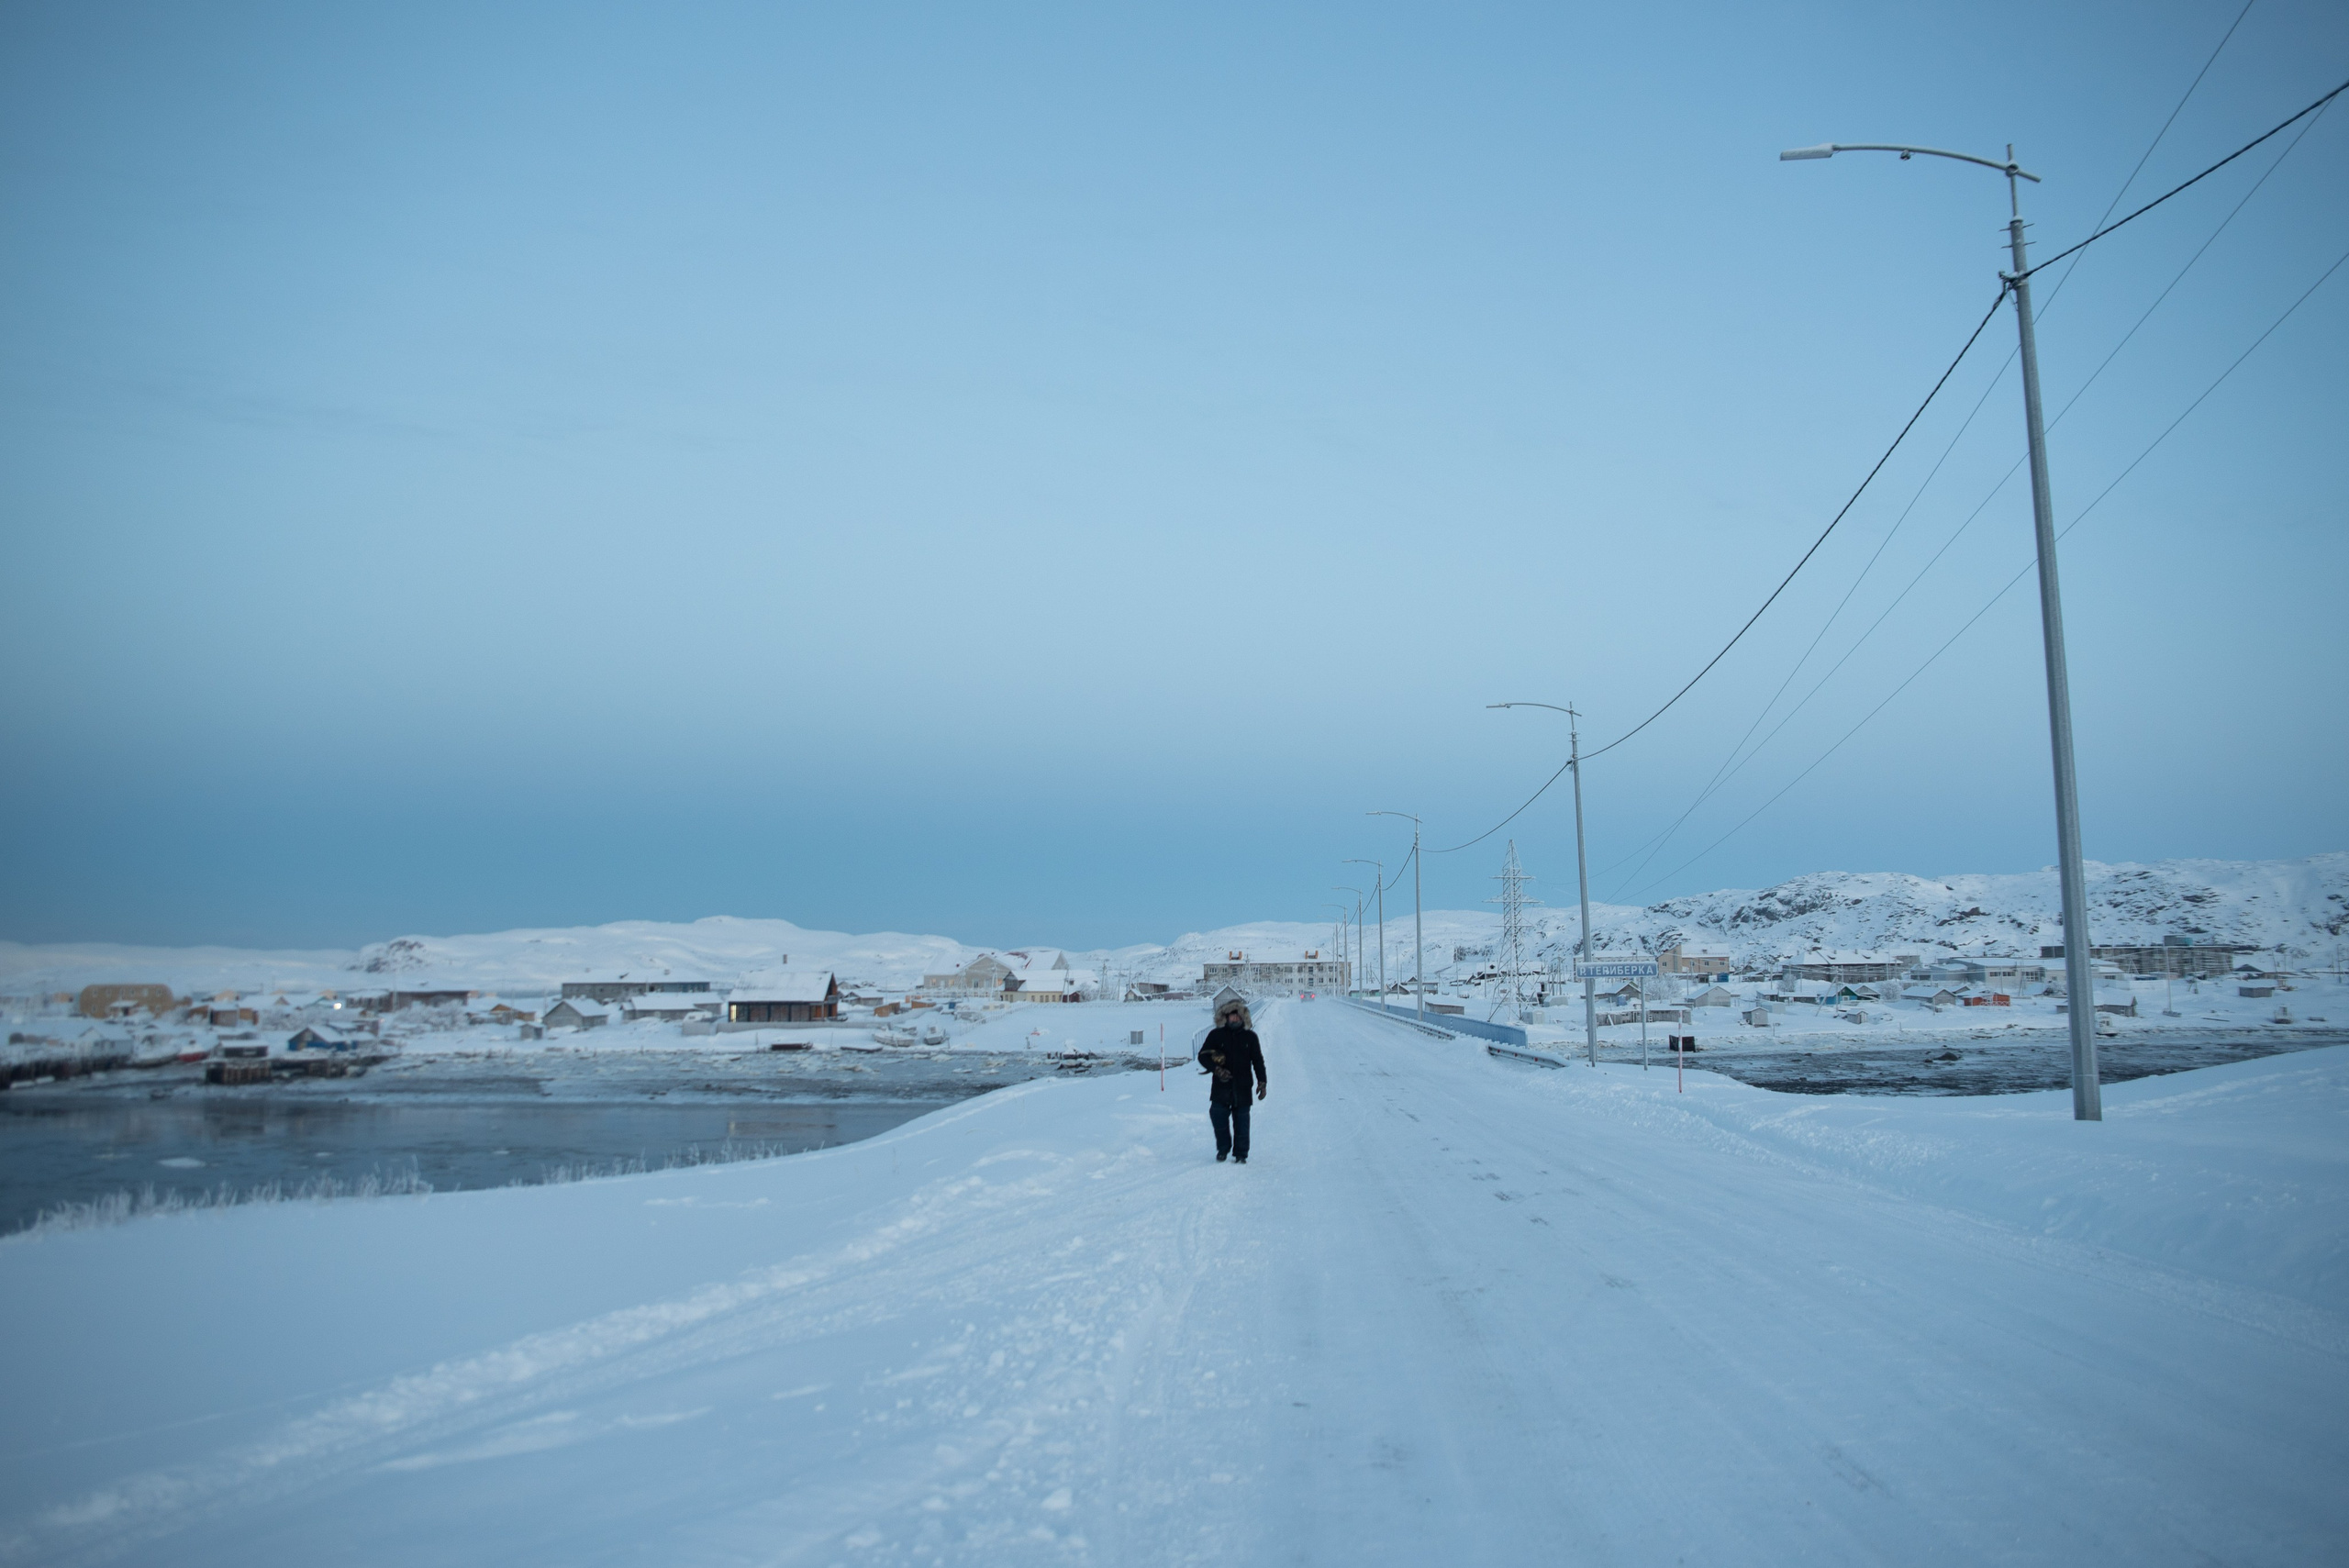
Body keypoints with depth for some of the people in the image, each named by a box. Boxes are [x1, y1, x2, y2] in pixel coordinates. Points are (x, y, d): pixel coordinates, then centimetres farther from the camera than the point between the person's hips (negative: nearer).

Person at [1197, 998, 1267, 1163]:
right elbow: (1203, 1056, 4)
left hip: (1242, 1088, 1)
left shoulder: (1250, 1037, 10)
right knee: (1218, 1115, -11)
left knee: (1241, 1121, 1)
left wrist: (1262, 1082, 4)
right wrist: (1216, 1069, -12)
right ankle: (1223, 1149, 8)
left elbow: (1258, 1061, 13)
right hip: (1221, 1087, -1)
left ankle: (1240, 1154, 12)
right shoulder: (1216, 1035, 5)